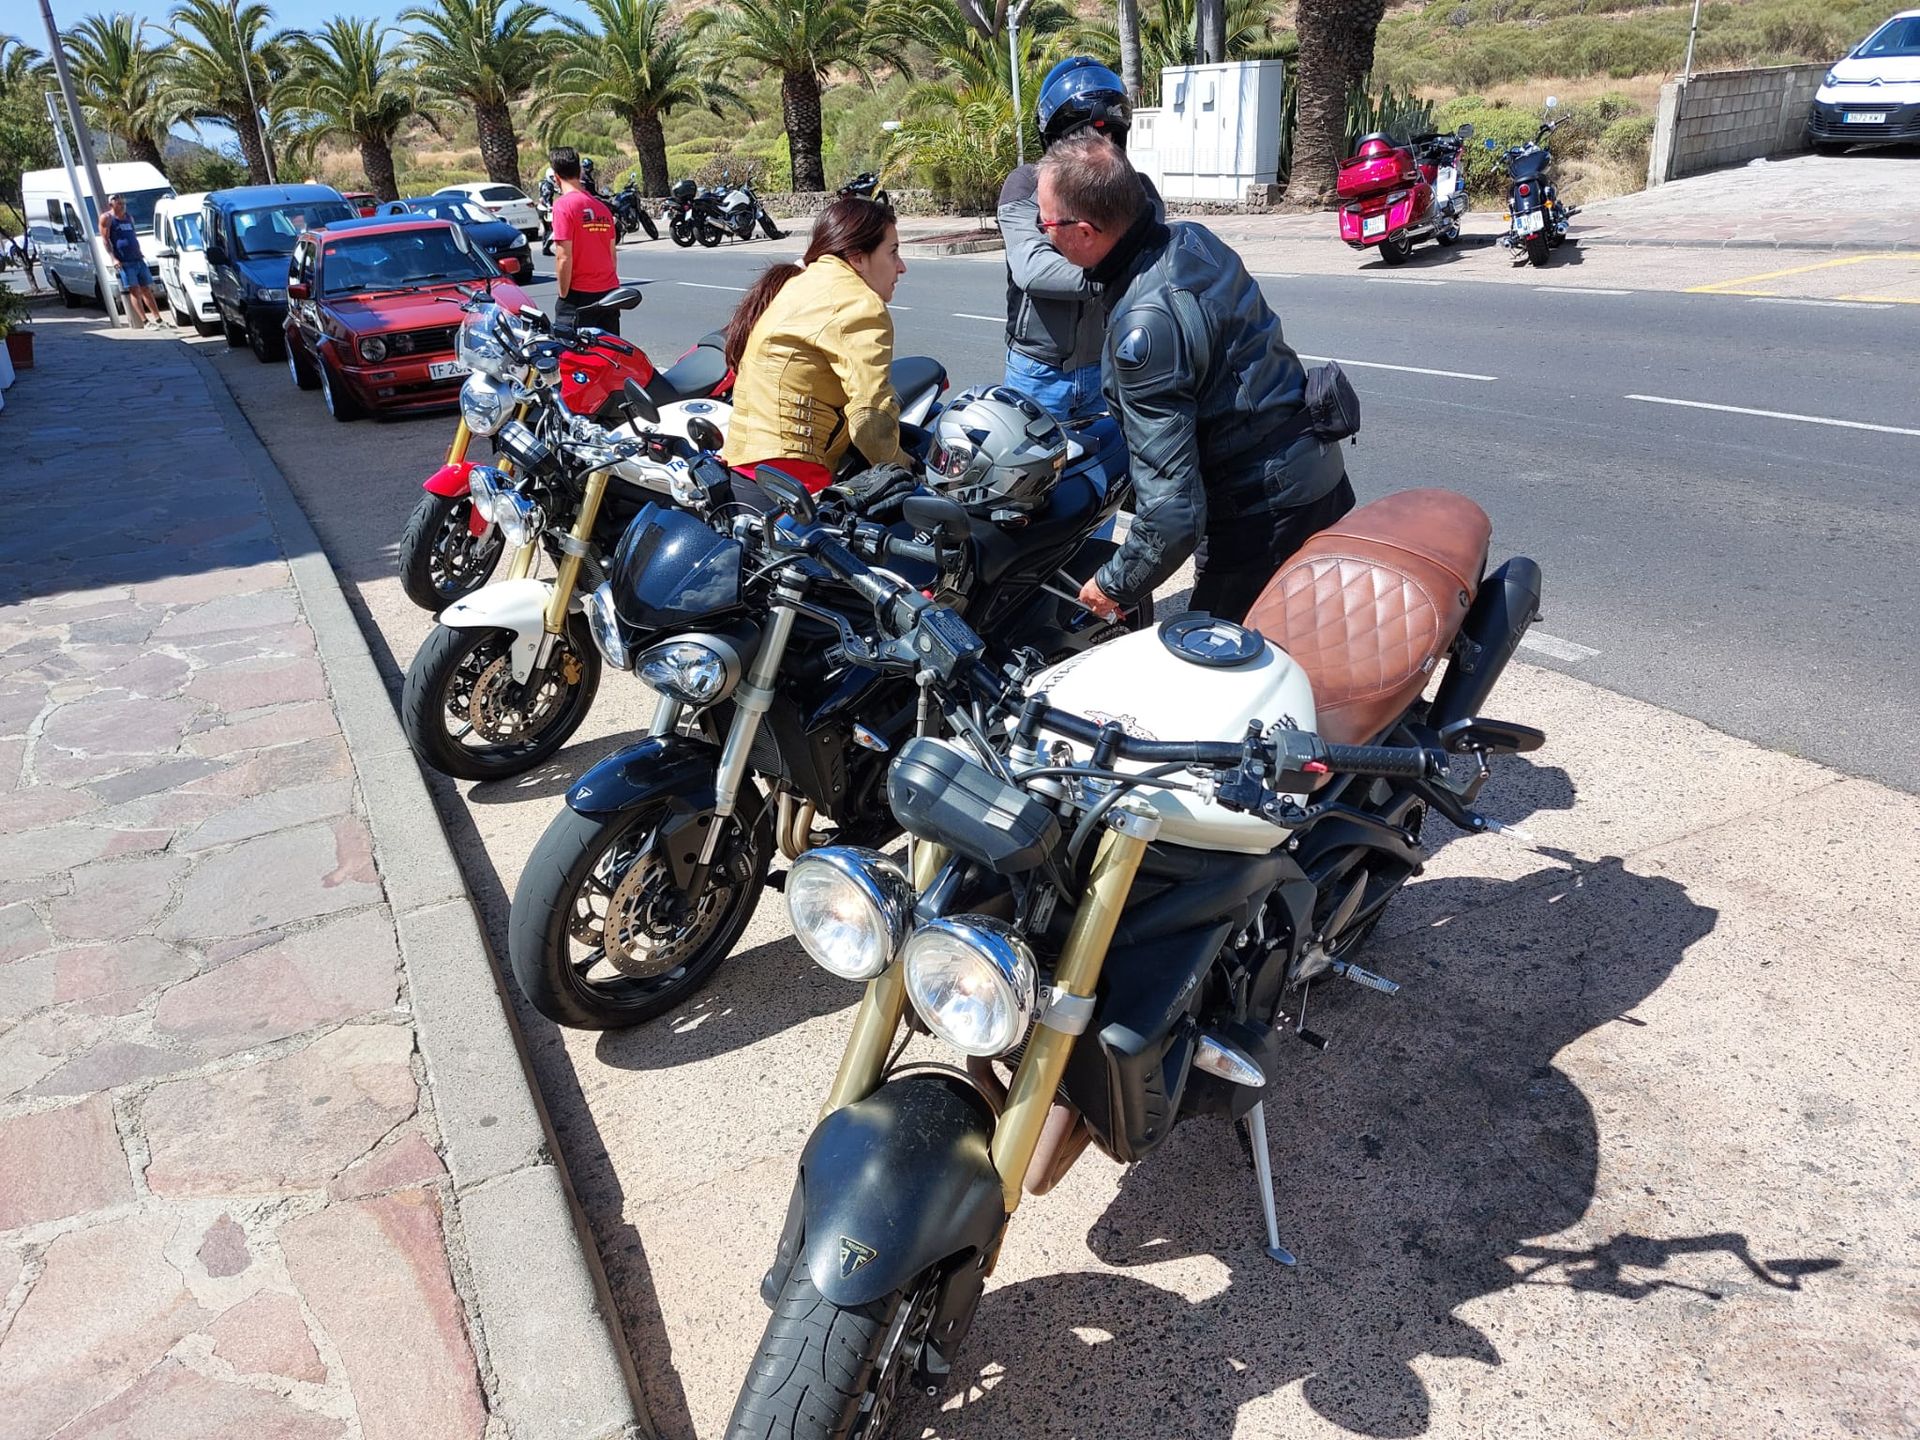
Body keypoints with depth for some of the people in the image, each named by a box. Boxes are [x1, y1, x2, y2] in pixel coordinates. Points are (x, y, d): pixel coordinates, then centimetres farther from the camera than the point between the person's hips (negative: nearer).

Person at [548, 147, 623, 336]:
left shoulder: (563, 205, -10)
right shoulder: (601, 206, 10)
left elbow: (564, 257, -15)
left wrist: (563, 295, -7)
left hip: (580, 294, -7)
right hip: (609, 292, 7)